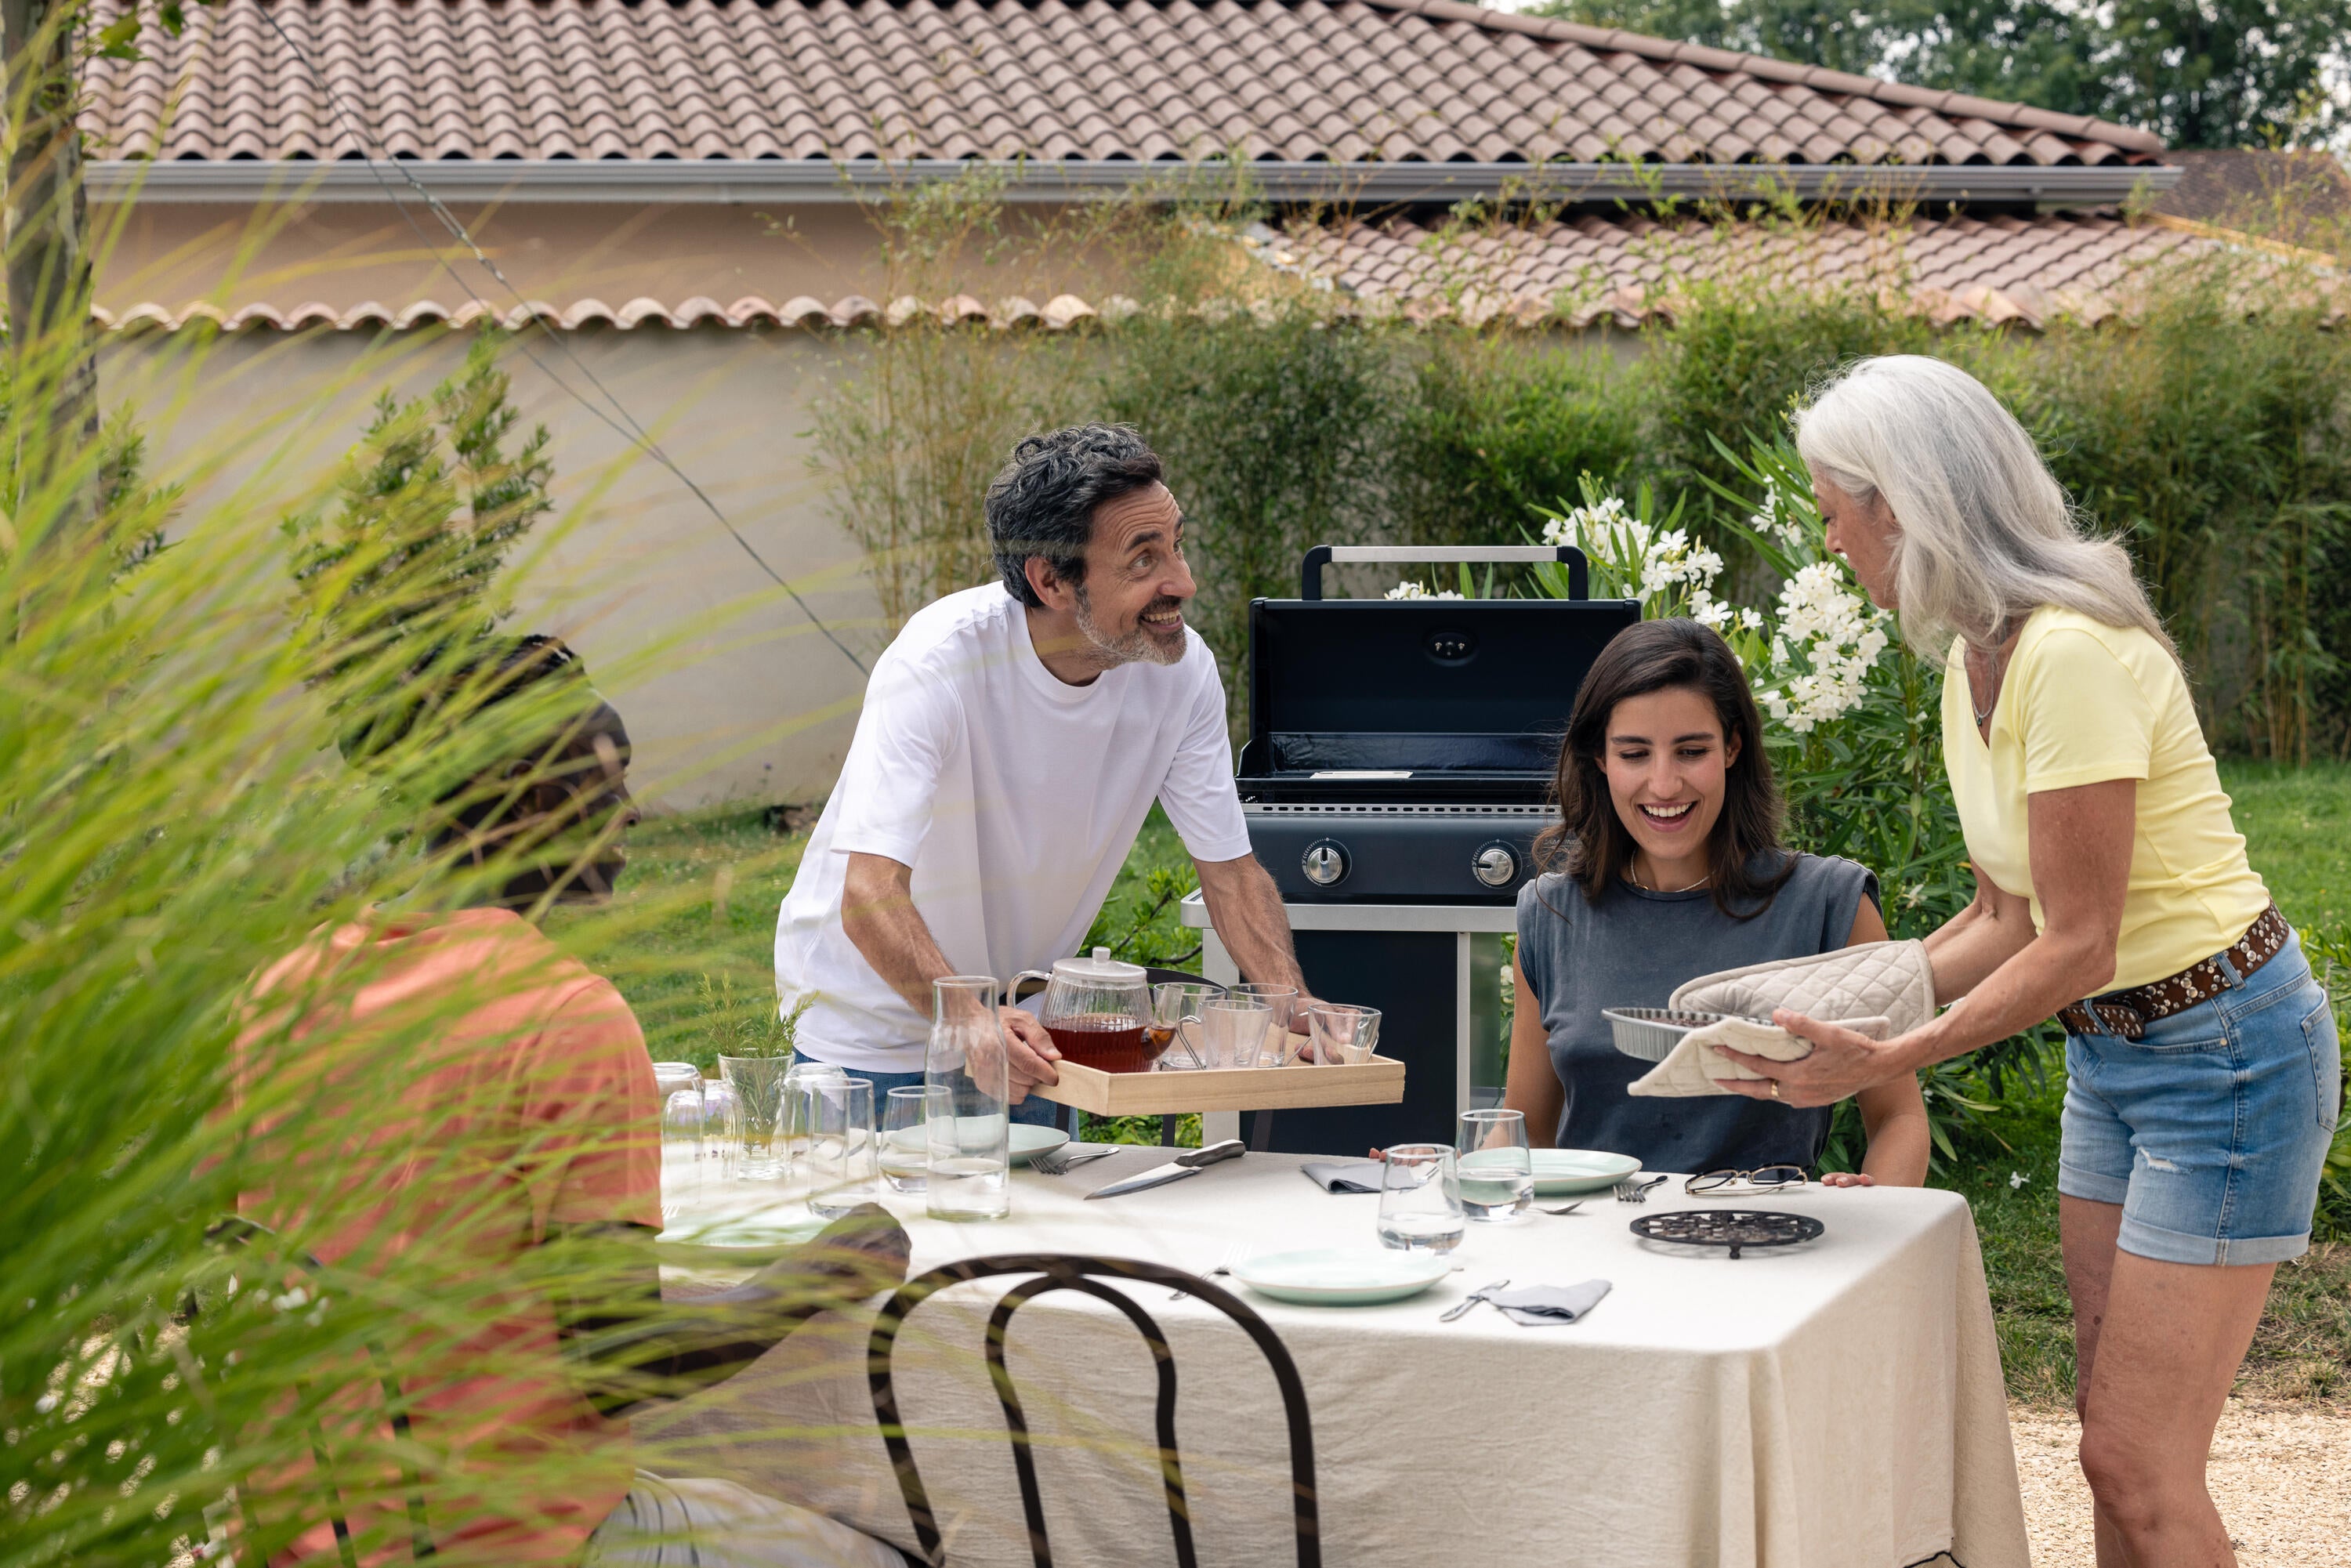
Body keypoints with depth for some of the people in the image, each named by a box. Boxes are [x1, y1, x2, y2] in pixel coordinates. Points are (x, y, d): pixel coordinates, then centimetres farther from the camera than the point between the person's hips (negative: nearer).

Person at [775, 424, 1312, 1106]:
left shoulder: (1181, 670, -16)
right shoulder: (939, 662, -31)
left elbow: (1229, 870, -7)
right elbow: (869, 898, -38)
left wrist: (1295, 1005, -25)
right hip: (873, 1035, -5)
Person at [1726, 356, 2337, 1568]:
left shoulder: (2071, 654, -23)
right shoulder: (1974, 663, 6)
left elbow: (2075, 948, -22)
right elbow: (2006, 920, 12)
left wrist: (1885, 1061, -22)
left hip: (2223, 1050, -9)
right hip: (2112, 1052, 9)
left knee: (2138, 1468, -8)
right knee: (2113, 1439, 11)